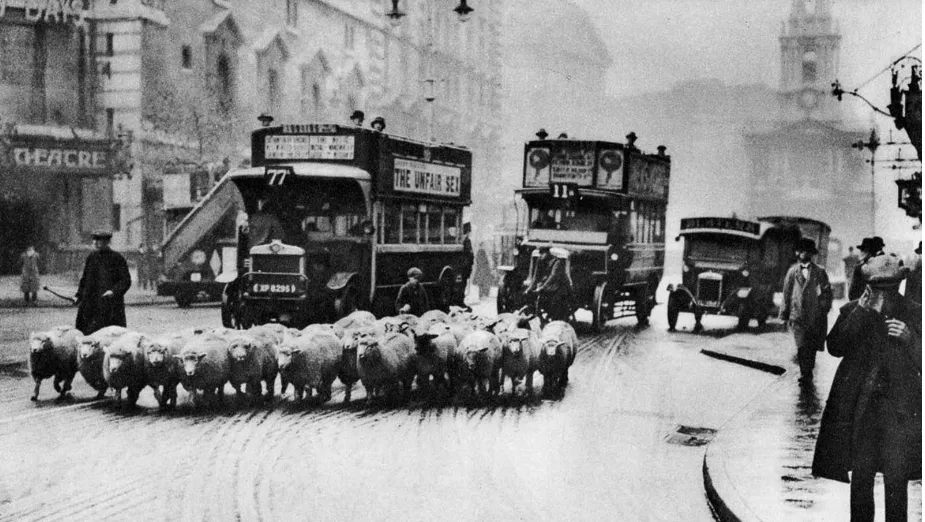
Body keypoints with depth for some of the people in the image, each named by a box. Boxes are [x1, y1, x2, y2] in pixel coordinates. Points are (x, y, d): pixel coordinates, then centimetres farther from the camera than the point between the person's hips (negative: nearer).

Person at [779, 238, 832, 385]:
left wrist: (824, 309, -5)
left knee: (812, 346, 6)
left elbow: (827, 292, 6)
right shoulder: (792, 272, 10)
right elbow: (787, 294, 14)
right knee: (802, 346, -12)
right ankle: (805, 374, -12)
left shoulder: (820, 272, 7)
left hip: (816, 316, 0)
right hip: (798, 315, 0)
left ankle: (808, 374, 19)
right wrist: (785, 315, 12)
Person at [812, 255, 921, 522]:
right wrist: (860, 312, -14)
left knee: (896, 480, -3)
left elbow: (920, 362, 1)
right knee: (860, 477, 9)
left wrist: (909, 338, -17)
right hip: (859, 407, 1)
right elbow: (835, 347, -10)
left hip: (899, 410, -1)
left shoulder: (914, 314, 2)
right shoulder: (851, 312, 4)